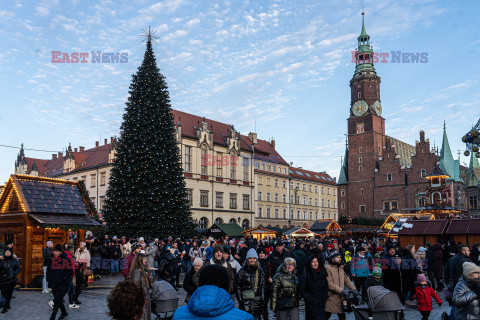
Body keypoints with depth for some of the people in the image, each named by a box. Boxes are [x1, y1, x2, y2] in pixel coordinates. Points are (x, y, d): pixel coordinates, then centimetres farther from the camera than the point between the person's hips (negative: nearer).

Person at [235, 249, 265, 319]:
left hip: (257, 300, 2)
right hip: (245, 300, -2)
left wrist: (262, 299, 4)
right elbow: (237, 286, 2)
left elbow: (262, 286, 11)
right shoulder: (242, 271, 0)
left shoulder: (260, 271, 8)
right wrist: (240, 299, -5)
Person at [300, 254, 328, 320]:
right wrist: (308, 298, -12)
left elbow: (326, 286, 17)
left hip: (321, 303, 5)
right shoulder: (306, 274, -7)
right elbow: (302, 289, -7)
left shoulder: (322, 272, 9)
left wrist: (325, 296, 5)